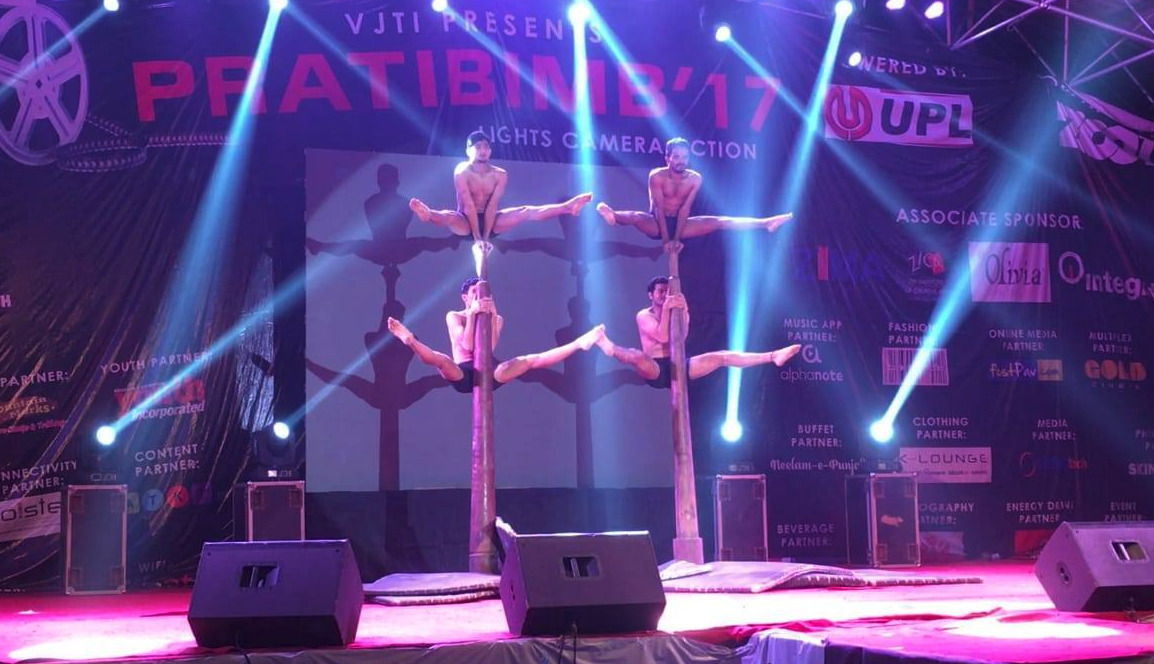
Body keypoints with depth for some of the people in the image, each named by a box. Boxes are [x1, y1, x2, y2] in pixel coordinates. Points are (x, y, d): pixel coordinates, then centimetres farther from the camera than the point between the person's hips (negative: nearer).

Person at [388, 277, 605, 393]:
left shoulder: (496, 318, 15)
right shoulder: (454, 317, 7)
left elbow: (491, 346, -5)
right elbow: (467, 345, -10)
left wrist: (493, 316, -10)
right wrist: (472, 314, -15)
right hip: (462, 375, -2)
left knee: (531, 360, -12)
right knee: (439, 359, -34)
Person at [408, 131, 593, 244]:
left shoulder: (500, 175, -5)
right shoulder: (462, 172, -15)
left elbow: (493, 206, -13)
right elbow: (469, 205, -21)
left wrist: (485, 236, -22)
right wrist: (477, 237, -27)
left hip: (489, 220, 3)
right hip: (466, 222, -3)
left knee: (525, 212, -16)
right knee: (449, 217, -37)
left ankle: (567, 207, -30)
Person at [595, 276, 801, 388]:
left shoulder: (675, 312, 13)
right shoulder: (643, 316, 0)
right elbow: (663, 336, -18)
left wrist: (683, 312, -18)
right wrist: (666, 308, -21)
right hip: (655, 369, -4)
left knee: (722, 357, -5)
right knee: (637, 357, -40)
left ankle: (772, 357, -9)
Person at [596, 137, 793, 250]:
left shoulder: (695, 178, -8)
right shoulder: (657, 176, -18)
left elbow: (685, 209, -11)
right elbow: (659, 208, -21)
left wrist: (677, 237, -17)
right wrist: (666, 239, -25)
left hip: (678, 223, 3)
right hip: (656, 224, -3)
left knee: (719, 221, -8)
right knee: (637, 217, -37)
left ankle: (766, 223, -14)